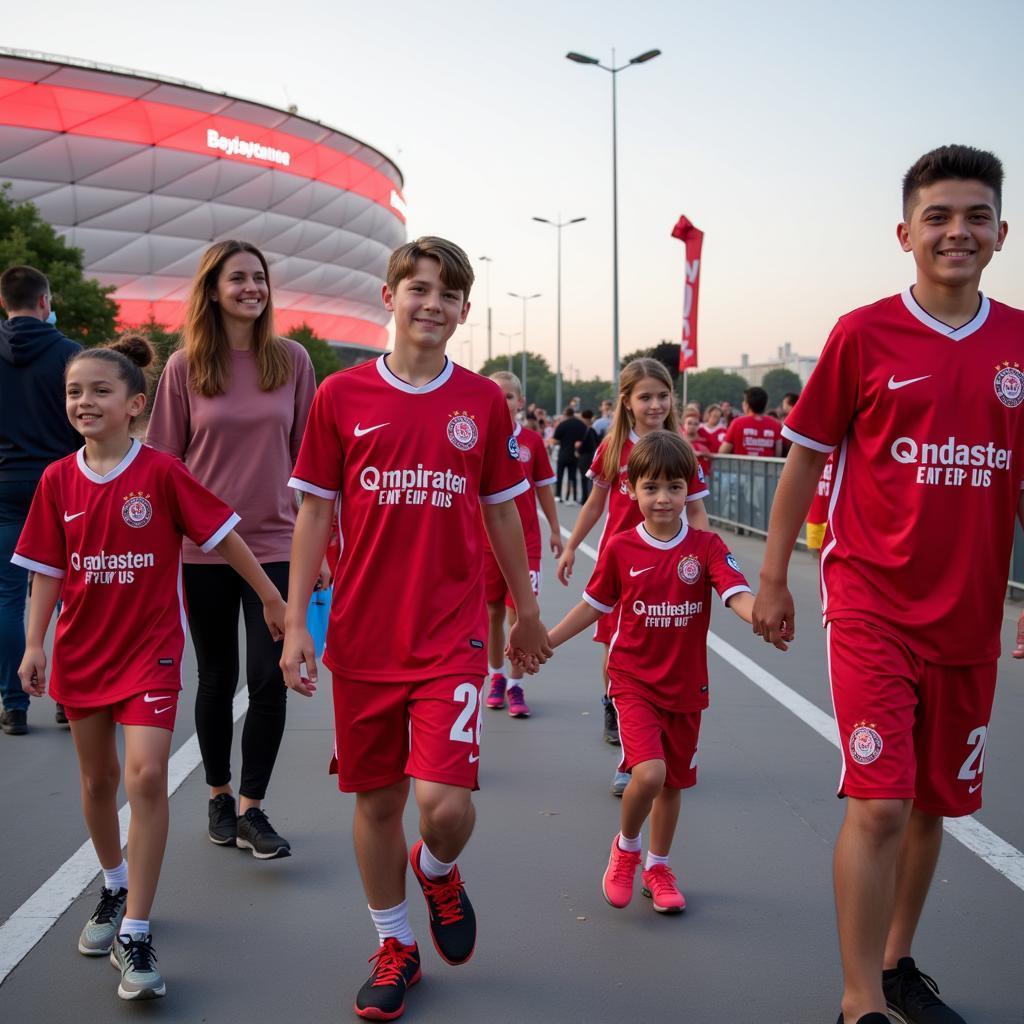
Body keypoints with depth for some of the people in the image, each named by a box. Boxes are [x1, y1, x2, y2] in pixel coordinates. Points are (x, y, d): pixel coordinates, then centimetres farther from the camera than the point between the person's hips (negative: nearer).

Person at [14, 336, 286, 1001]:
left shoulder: (162, 472, -11)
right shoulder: (58, 480, 0)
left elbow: (224, 537, -6)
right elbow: (47, 570, 4)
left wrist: (273, 599, -2)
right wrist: (35, 643, -2)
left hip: (150, 646, -4)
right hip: (82, 647, 4)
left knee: (146, 775, -16)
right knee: (97, 778, 16)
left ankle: (134, 933, -7)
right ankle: (115, 888, 41)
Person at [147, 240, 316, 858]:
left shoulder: (292, 360, 0)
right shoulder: (185, 368, -1)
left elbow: (308, 455, 4)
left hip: (275, 543, 0)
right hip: (203, 548, 0)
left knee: (270, 681, -3)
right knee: (217, 679, 12)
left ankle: (251, 810, 12)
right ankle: (219, 797, 30)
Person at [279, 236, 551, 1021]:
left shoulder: (484, 402, 1)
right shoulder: (342, 396, 0)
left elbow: (503, 514, 10)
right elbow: (315, 514, 3)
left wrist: (527, 615, 16)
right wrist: (296, 624, 0)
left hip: (453, 637, -1)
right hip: (363, 637, 1)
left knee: (447, 804, -11)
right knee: (377, 801, 10)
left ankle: (436, 872, 26)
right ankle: (395, 948, 33)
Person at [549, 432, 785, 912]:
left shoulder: (706, 546, -5)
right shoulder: (620, 548, -4)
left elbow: (737, 594, -20)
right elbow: (594, 605, 8)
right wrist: (544, 640, 4)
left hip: (686, 686, 2)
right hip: (634, 681, -2)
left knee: (673, 782, 13)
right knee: (648, 772, -20)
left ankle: (657, 867, 36)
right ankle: (626, 846, 10)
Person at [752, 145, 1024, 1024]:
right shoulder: (863, 334, -5)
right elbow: (806, 458, 1)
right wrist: (771, 578, 1)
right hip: (873, 604, -4)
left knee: (933, 804, 14)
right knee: (881, 803, -9)